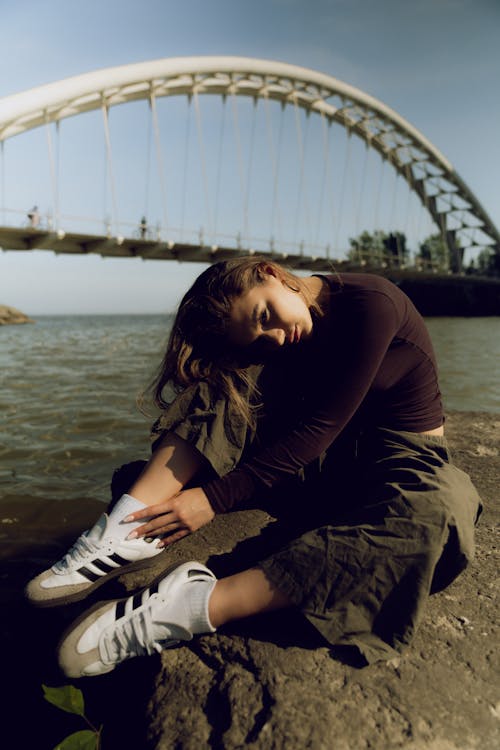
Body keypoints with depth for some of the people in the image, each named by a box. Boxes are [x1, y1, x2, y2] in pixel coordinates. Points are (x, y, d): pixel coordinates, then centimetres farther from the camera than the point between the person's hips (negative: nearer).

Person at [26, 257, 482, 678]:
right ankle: (129, 525, -27)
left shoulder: (370, 305, -21)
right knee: (235, 381, -16)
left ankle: (201, 606, -45)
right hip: (332, 457, 4)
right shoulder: (278, 346, -3)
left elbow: (319, 428, -25)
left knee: (430, 516, -40)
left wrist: (214, 499, -27)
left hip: (406, 457, -3)